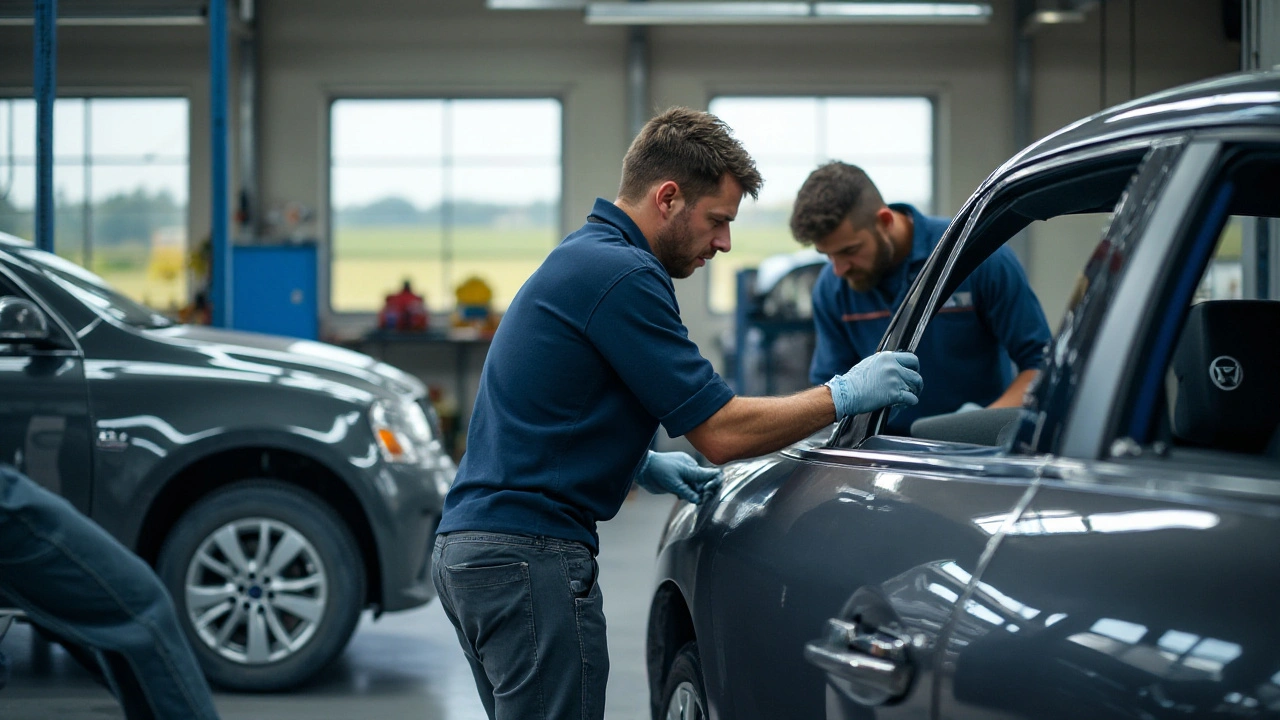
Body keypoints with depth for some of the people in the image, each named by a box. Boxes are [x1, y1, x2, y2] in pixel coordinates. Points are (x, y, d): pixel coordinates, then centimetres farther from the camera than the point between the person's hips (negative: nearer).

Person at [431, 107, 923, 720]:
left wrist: (639, 465, 20)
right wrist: (846, 394, -5)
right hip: (530, 554, -11)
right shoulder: (622, 275, -14)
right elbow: (721, 430, -14)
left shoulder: (577, 258, 19)